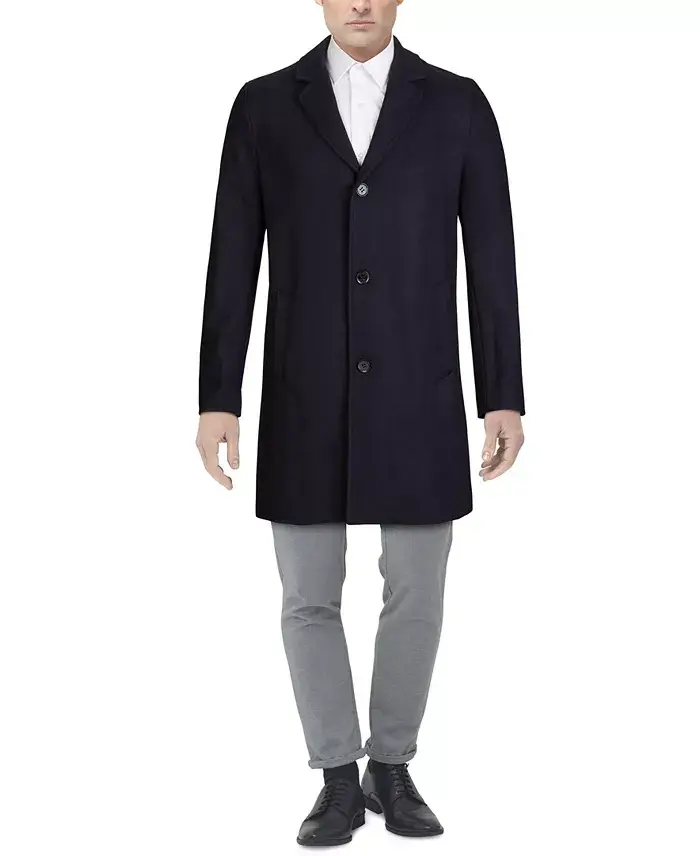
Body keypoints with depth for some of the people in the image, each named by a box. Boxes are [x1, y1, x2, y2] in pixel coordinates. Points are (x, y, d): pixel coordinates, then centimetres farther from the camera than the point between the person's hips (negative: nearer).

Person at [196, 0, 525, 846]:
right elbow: (232, 262, 2)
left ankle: (391, 770, 27)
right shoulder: (263, 104, 3)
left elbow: (491, 259, 2)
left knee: (415, 595, 6)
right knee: (309, 599, 3)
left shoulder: (458, 104, 3)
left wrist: (504, 398, -3)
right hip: (306, 398, 0)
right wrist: (217, 399, -3)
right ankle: (340, 781, 21)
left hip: (416, 396, 0)